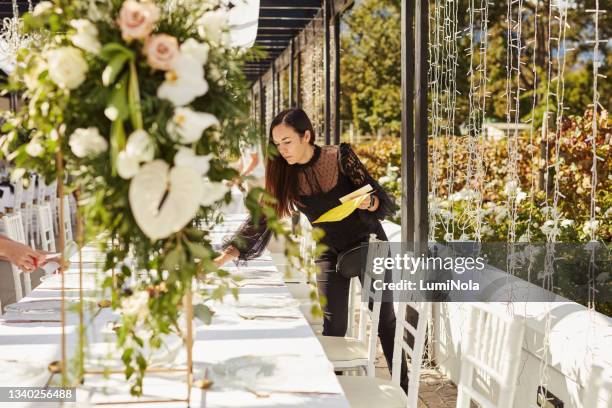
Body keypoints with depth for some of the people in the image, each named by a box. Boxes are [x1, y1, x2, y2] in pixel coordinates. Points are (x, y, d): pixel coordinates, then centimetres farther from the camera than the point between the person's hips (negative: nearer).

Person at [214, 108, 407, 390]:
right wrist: (224, 257, -26)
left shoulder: (340, 156, -17)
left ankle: (402, 389, 14)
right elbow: (259, 219, -15)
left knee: (385, 319, 3)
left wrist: (368, 203, -35)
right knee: (333, 325, -5)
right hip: (330, 252, 2)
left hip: (367, 243, -2)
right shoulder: (283, 175, -11)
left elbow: (379, 199, -11)